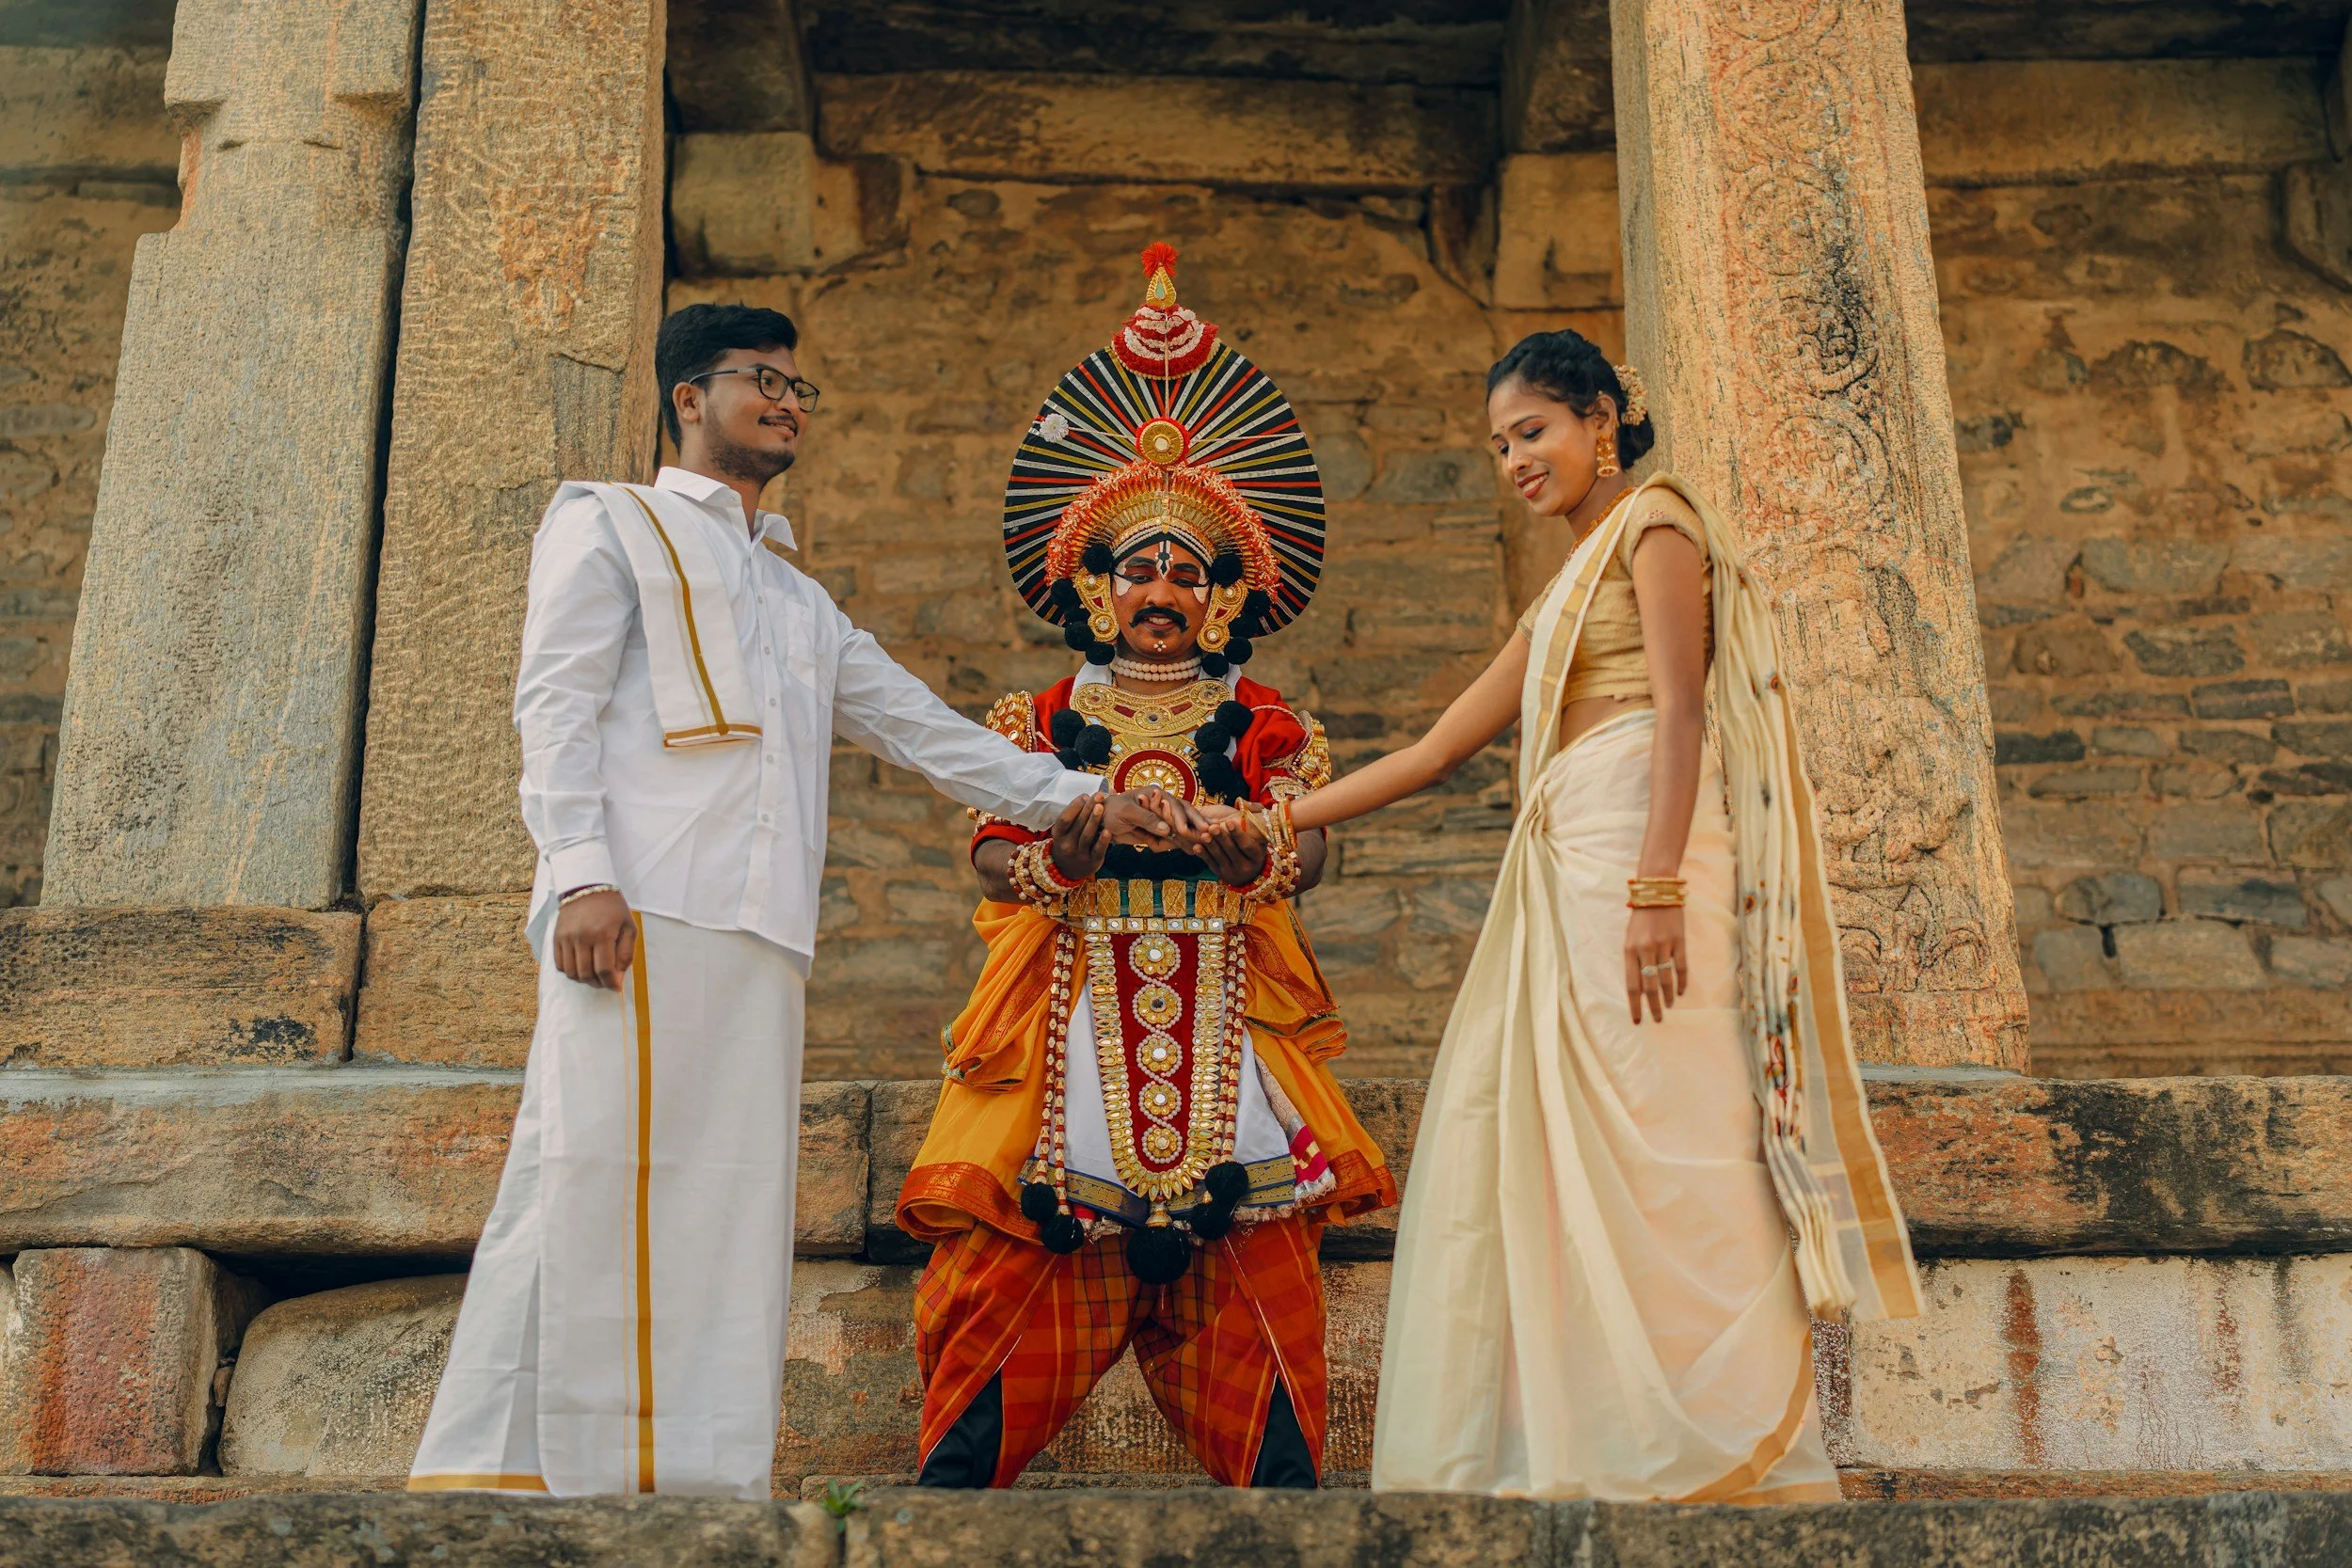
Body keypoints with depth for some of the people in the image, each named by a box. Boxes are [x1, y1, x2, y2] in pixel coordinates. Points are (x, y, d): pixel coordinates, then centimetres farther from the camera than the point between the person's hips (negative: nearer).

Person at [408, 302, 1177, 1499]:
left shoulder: (799, 602, 32)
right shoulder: (611, 525, 14)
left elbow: (921, 727, 31)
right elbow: (556, 703, 0)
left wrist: (1071, 796, 22)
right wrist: (581, 872, -14)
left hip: (757, 931, 6)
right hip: (642, 907, -6)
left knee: (731, 1206, 0)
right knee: (596, 1177, -13)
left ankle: (698, 1477, 2)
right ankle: (501, 1469, -9)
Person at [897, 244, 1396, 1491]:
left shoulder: (1266, 725, 14)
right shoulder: (1042, 719, 14)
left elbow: (1307, 849, 1)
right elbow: (989, 855, 4)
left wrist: (1258, 861, -21)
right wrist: (1051, 864, -18)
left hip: (1223, 1005, 0)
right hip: (1073, 1005, 0)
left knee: (1248, 1246, -6)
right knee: (1020, 1243, -6)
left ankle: (1279, 1475, 0)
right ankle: (955, 1476, 0)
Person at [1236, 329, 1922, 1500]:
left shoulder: (1655, 522, 5)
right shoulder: (1564, 594, 28)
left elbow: (1682, 711, -10)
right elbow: (1431, 752, 27)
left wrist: (1656, 887, -22)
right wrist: (1271, 820, 25)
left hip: (1638, 854, -8)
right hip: (1567, 877, 8)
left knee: (1656, 1144, -13)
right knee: (1555, 1158, 2)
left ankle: (1726, 1454, -10)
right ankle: (1599, 1458, 3)